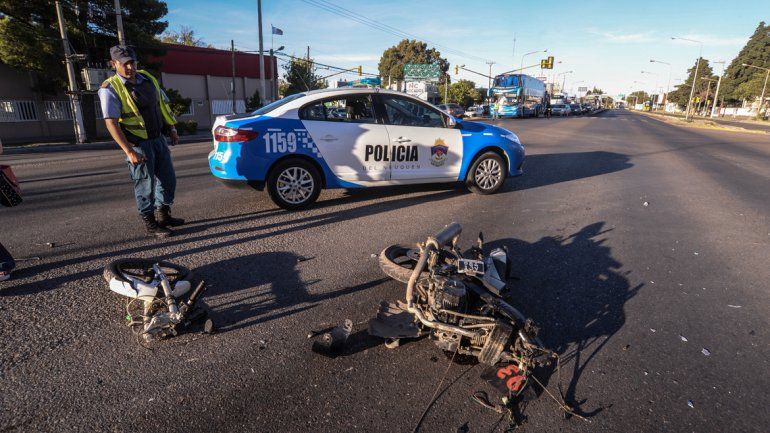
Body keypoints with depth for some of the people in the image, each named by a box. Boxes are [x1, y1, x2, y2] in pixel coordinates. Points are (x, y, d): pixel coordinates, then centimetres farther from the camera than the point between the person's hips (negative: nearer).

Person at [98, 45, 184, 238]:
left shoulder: (148, 79, 8)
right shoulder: (110, 89, -12)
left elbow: (162, 105, 19)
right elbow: (111, 122, -19)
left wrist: (172, 130, 13)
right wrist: (129, 151, -26)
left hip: (158, 138, 7)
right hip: (138, 144, -7)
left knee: (168, 179, 12)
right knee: (145, 184, -1)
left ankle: (163, 215, 28)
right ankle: (151, 225, 10)